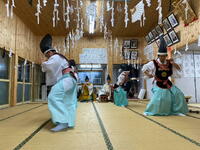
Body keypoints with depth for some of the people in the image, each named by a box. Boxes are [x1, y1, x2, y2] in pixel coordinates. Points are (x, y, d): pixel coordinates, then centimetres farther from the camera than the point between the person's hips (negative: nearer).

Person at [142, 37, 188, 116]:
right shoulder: (153, 63, -9)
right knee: (158, 98, -15)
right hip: (159, 85, -5)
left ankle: (177, 111, 13)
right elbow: (144, 69, 0)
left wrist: (173, 63, -11)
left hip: (168, 84, 5)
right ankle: (149, 111, 3)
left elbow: (178, 68, 6)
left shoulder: (169, 63, 2)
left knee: (178, 94, -1)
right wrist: (148, 75, -14)